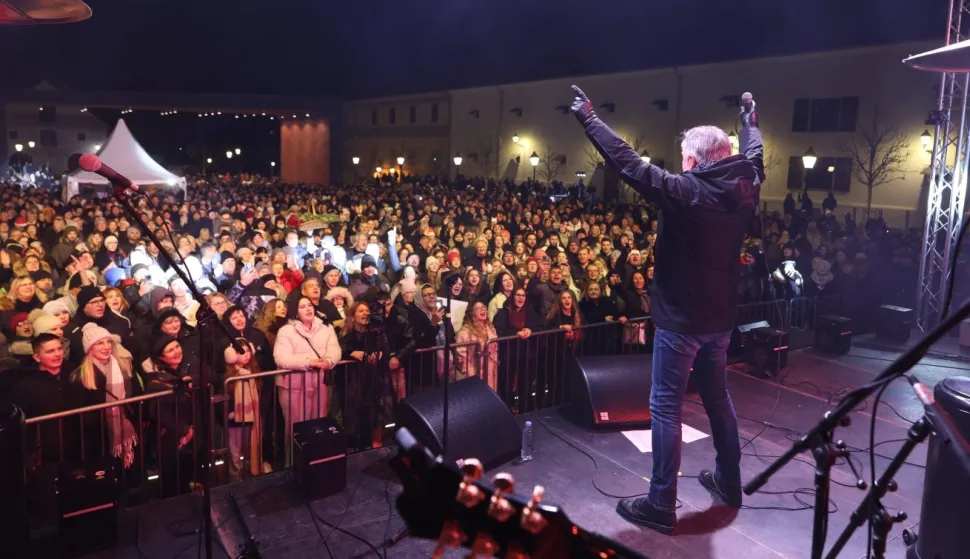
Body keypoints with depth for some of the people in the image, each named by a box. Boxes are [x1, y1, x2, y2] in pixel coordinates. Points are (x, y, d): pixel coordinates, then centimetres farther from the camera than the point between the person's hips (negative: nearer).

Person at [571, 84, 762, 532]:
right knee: (718, 398, 22)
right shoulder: (744, 189, 2)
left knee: (665, 407, 0)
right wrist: (750, 120, 41)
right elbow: (754, 156, 23)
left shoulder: (682, 190, -18)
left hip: (680, 320, -7)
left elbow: (628, 163, -20)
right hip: (720, 318, 7)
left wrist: (589, 118, -12)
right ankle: (728, 481, 36)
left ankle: (661, 505, 7)